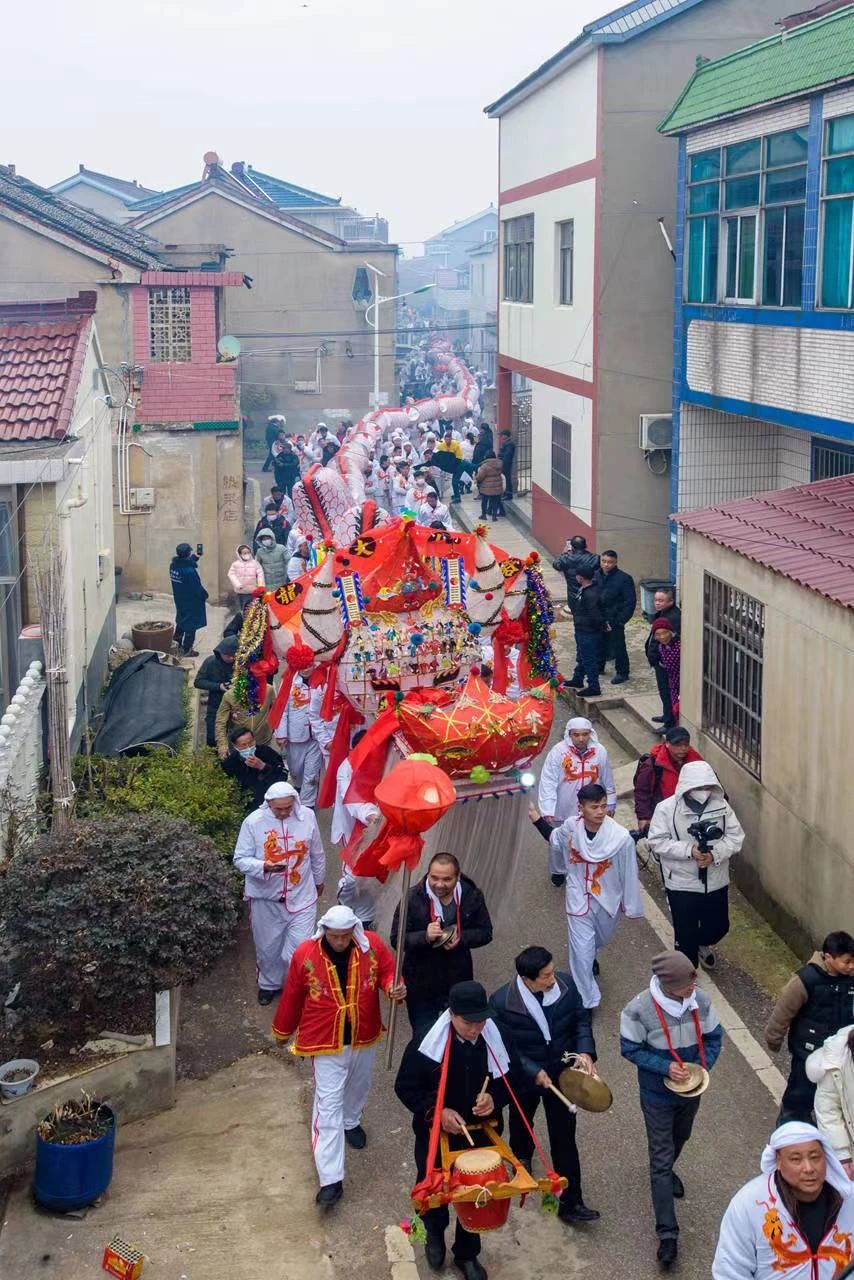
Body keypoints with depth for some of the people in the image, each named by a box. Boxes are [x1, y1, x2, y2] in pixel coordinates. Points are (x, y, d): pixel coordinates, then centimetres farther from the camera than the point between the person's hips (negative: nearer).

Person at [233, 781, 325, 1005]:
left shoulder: (307, 816, -8)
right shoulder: (253, 822, -15)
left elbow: (317, 854, 7)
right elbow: (240, 859, -11)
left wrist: (319, 880, 19)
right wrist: (264, 867, -29)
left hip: (301, 896, 0)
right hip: (266, 898, 0)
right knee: (268, 947, 17)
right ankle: (269, 983, 44)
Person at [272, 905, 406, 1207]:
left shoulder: (372, 945, -16)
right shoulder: (305, 954, -19)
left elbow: (388, 970, -1)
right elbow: (292, 995, -5)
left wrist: (394, 987, -26)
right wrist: (282, 1031, 8)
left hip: (364, 1036, 3)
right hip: (326, 1042, -3)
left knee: (358, 1085, 28)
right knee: (328, 1105, -6)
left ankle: (351, 1122, 61)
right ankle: (331, 1179, -5)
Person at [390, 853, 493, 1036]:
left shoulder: (472, 896, -11)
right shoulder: (413, 899, -19)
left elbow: (485, 933, -2)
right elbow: (396, 939, -15)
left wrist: (461, 938, -22)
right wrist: (425, 937, -33)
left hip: (459, 982, 2)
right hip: (421, 985, -2)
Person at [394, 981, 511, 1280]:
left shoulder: (494, 1039, -15)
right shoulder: (426, 1043, -24)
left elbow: (506, 1081, -1)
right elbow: (405, 1087, -14)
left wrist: (494, 1099, -22)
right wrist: (436, 1112, -25)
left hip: (480, 1134, 2)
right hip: (435, 1134, -2)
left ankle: (467, 1254, 41)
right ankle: (434, 1234, 52)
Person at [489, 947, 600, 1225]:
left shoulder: (566, 985, -20)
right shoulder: (502, 1002, -29)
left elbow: (581, 1019, -6)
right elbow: (504, 1047, -20)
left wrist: (585, 1051, -21)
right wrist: (533, 1072, -24)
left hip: (561, 1074, 1)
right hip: (524, 1077, -1)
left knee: (565, 1139, 3)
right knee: (521, 1121, 29)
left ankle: (570, 1203, 15)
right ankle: (521, 1155, 63)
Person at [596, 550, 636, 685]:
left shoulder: (624, 579, -15)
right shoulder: (596, 575, 0)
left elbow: (630, 603, -14)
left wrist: (618, 622, -16)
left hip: (614, 621, -5)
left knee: (618, 647, 4)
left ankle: (622, 673, 20)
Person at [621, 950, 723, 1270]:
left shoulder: (700, 1000, -17)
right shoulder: (640, 1010, -29)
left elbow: (713, 1037, -2)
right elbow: (630, 1049, -17)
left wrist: (703, 1067, -18)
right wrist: (665, 1067, -28)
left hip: (691, 1090, 4)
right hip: (658, 1095, -4)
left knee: (680, 1138, 30)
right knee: (661, 1160, -1)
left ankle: (666, 1171, 63)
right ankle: (667, 1234, 5)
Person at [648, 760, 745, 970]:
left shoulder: (721, 805, -9)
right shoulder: (667, 809, -17)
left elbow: (736, 836, -5)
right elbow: (657, 842, -15)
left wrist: (715, 854, -23)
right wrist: (689, 850, -27)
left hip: (716, 882, 3)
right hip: (681, 884, -3)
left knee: (719, 927, 21)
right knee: (686, 934, 9)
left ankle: (703, 944, 56)